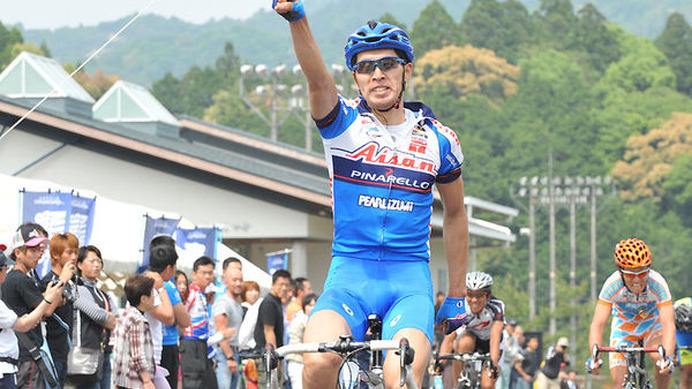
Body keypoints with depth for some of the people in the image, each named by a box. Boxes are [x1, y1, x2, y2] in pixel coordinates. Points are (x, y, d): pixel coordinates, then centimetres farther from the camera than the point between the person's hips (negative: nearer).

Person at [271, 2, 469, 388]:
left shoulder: (438, 139, 5)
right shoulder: (343, 123, 0)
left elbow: (455, 214, 19)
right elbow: (318, 79, -21)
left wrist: (457, 295, 21)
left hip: (410, 275, 0)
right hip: (350, 272, 0)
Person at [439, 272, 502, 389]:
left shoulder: (496, 306, -32)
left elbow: (495, 337, -43)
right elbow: (448, 338, -36)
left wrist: (493, 363, -58)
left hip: (489, 343, -1)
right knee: (465, 342, -36)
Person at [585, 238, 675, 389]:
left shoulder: (657, 283, -34)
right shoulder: (612, 284, -32)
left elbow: (668, 325, -40)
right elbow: (597, 324, -35)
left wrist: (667, 357, -57)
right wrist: (594, 357, -51)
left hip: (652, 324, -1)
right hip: (624, 324, 1)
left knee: (661, 358, -30)